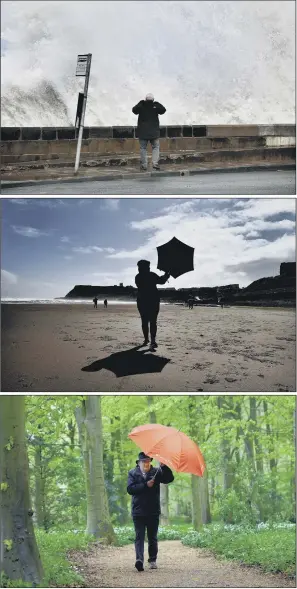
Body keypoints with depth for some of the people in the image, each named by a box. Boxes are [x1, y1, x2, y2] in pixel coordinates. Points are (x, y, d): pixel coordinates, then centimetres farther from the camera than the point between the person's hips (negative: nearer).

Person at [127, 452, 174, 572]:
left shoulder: (156, 472, 8)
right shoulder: (132, 473, 5)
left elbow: (169, 479, -5)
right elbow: (130, 489, -8)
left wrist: (164, 467, -19)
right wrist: (145, 485, -16)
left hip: (153, 511, 2)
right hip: (138, 511, -2)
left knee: (152, 537, 9)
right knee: (139, 536, -10)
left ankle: (152, 560, 17)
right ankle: (139, 559, -21)